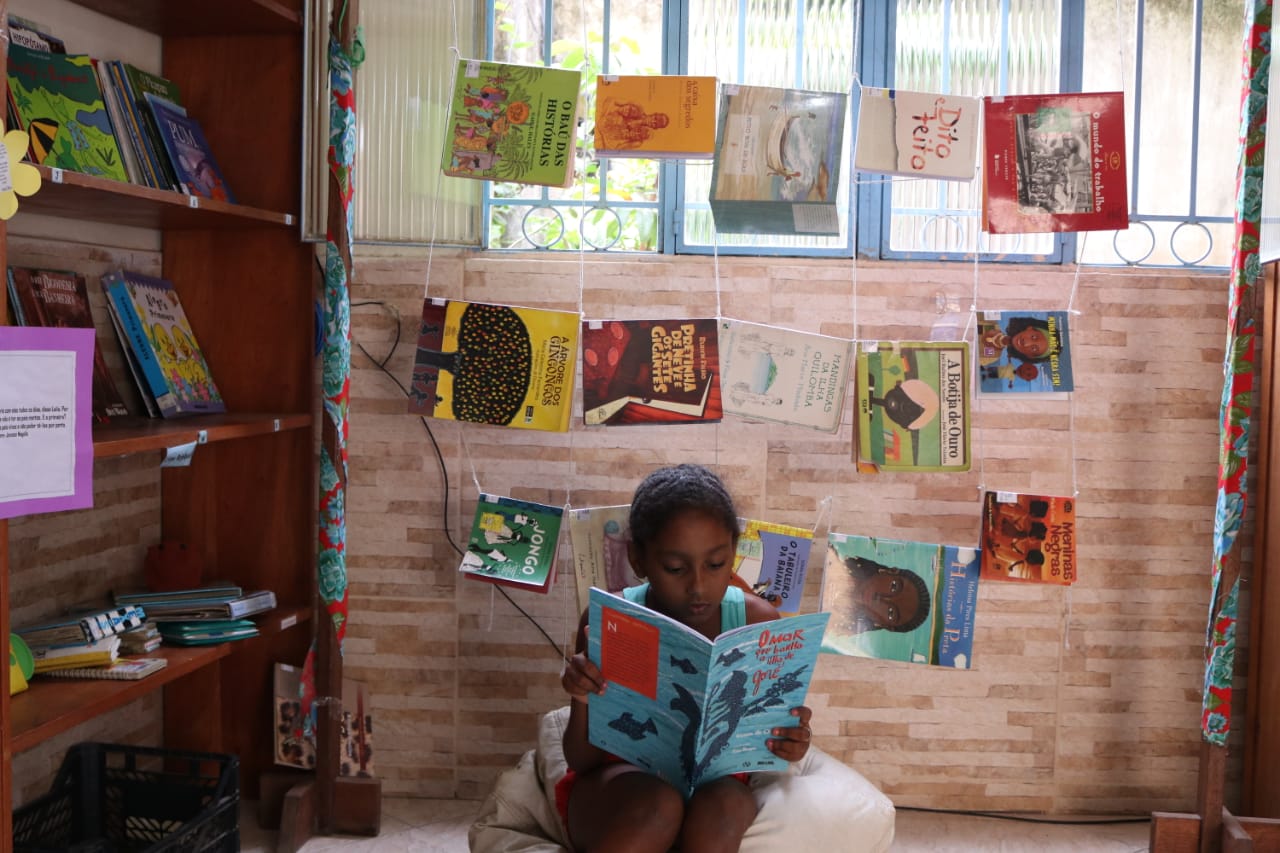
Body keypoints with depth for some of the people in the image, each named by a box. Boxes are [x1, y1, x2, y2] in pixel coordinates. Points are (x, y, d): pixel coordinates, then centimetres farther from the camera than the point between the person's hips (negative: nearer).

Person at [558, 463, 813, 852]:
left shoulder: (757, 621, -8)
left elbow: (767, 738, 4)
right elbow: (582, 759, -8)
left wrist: (789, 744, -21)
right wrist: (583, 703, -30)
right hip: (621, 782, -1)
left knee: (722, 805, -33)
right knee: (658, 805, -35)